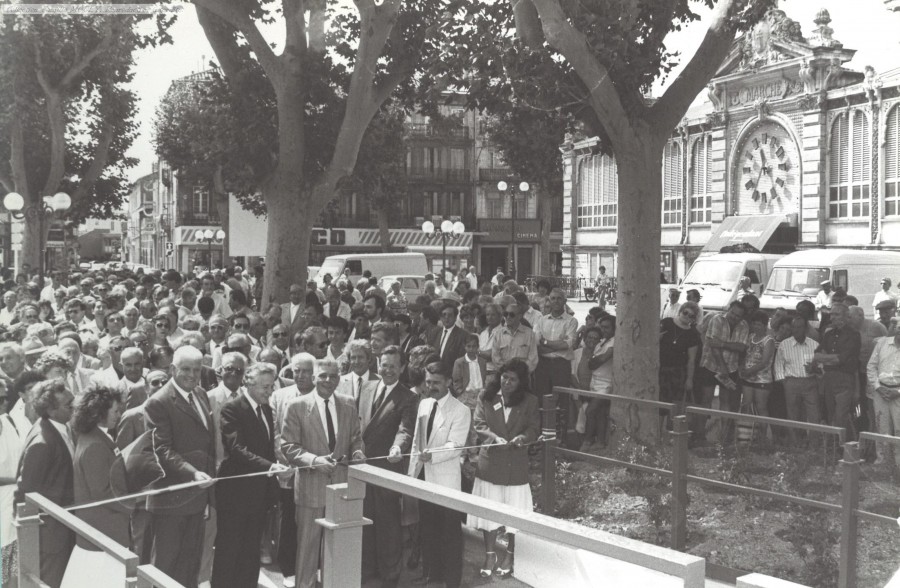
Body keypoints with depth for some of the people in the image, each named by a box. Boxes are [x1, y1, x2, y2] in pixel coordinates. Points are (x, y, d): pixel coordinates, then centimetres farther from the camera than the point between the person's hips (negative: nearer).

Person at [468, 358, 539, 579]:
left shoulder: (529, 401, 0)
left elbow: (534, 428, -2)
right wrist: (494, 437, -21)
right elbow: (479, 424, -3)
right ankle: (490, 555, 21)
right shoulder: (486, 397, 1)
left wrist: (523, 437, -24)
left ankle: (510, 555, 23)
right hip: (490, 463, 1)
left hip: (516, 465, 0)